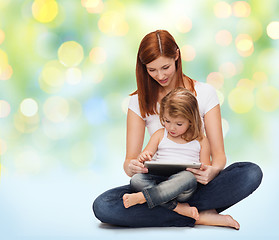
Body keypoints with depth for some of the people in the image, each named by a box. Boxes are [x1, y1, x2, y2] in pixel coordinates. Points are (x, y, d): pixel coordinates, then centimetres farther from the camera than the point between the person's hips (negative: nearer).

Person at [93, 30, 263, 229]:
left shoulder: (205, 93, 1)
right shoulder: (140, 101, 3)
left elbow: (219, 154, -3)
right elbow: (130, 159, -2)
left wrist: (213, 170, -28)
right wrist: (131, 167, -28)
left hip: (197, 183, -1)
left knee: (252, 173, -29)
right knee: (102, 206, -28)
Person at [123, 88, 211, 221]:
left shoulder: (200, 140, 13)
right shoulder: (160, 135, 17)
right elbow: (143, 158, 13)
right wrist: (142, 158, -12)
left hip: (183, 190, -2)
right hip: (159, 179, 2)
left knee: (188, 177, -38)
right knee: (136, 179, -28)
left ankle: (142, 197, -37)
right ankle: (176, 207, -36)